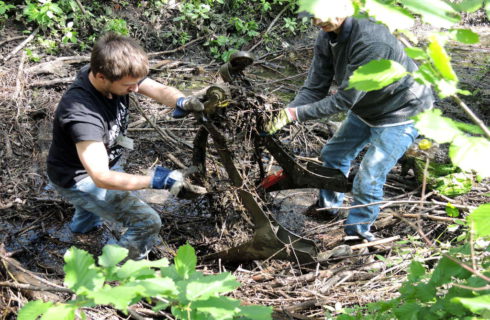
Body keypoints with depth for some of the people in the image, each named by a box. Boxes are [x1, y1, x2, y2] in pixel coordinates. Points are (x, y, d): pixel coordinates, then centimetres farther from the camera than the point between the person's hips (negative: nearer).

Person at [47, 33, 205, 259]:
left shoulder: (116, 74, -20)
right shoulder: (82, 113, -41)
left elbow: (160, 90, -20)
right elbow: (101, 177, -44)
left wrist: (180, 101, -43)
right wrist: (154, 180, -50)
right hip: (78, 179, -8)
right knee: (148, 223, -16)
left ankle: (83, 223, 65)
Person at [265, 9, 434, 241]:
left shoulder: (370, 41, -38)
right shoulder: (327, 36, -12)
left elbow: (345, 99, -34)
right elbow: (314, 88, -11)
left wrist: (294, 114, -34)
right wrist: (285, 112, -28)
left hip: (401, 112, -8)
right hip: (365, 107, 8)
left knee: (368, 179, -11)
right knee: (333, 154, 17)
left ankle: (357, 233, 12)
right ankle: (328, 206, 41)